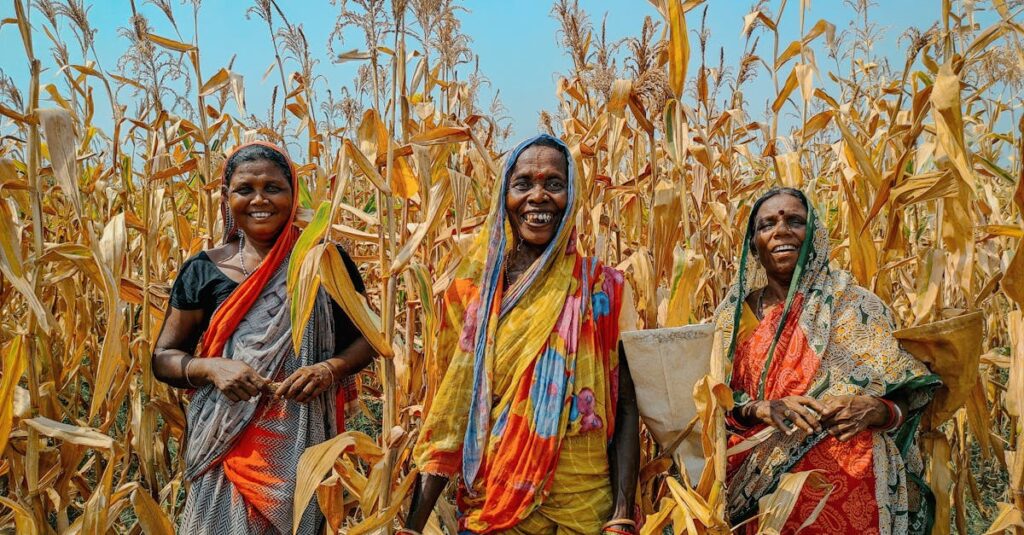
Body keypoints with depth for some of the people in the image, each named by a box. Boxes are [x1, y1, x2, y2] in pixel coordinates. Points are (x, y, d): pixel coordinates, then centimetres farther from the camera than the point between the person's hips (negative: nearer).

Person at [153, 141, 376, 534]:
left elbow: (365, 337, 5)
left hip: (307, 441, 0)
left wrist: (331, 368, -15)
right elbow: (163, 358, 5)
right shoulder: (203, 271, 2)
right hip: (228, 443, 1)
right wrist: (210, 367, -16)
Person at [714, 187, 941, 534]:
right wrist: (760, 408, -13)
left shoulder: (854, 305, 4)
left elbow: (907, 396, 5)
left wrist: (874, 410, -15)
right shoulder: (736, 312, 10)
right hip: (755, 480, 1)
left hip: (846, 477, -1)